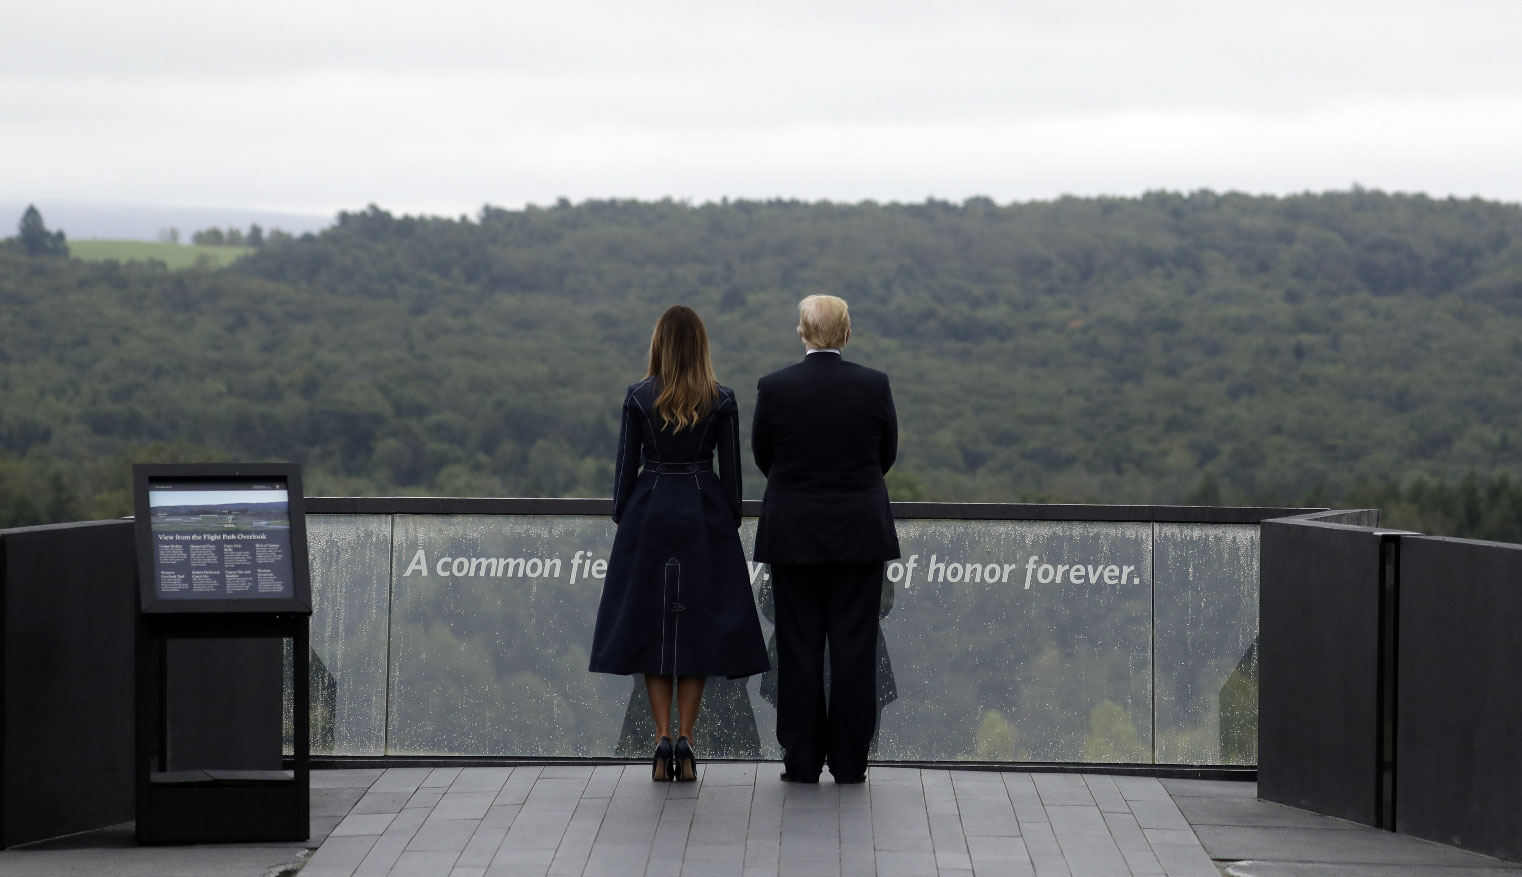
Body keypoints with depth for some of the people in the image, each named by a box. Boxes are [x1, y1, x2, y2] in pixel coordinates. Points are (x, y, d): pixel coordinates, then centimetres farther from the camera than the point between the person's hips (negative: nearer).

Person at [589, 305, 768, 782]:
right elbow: (731, 469, 0)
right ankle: (685, 742, 0)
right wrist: (731, 522, 10)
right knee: (699, 625, 5)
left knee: (649, 623, 6)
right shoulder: (721, 401, -3)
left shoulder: (639, 398, -4)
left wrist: (622, 519, 9)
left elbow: (626, 465, -1)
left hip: (649, 512, 0)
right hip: (705, 516, 0)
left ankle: (663, 740, -1)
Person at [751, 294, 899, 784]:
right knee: (854, 647, 5)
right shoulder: (874, 386, -6)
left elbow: (762, 455, 5)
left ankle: (802, 761, 7)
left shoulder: (774, 388, -8)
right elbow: (887, 454, 7)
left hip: (794, 535, 0)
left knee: (799, 646, 5)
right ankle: (849, 762, 7)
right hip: (861, 533, 1)